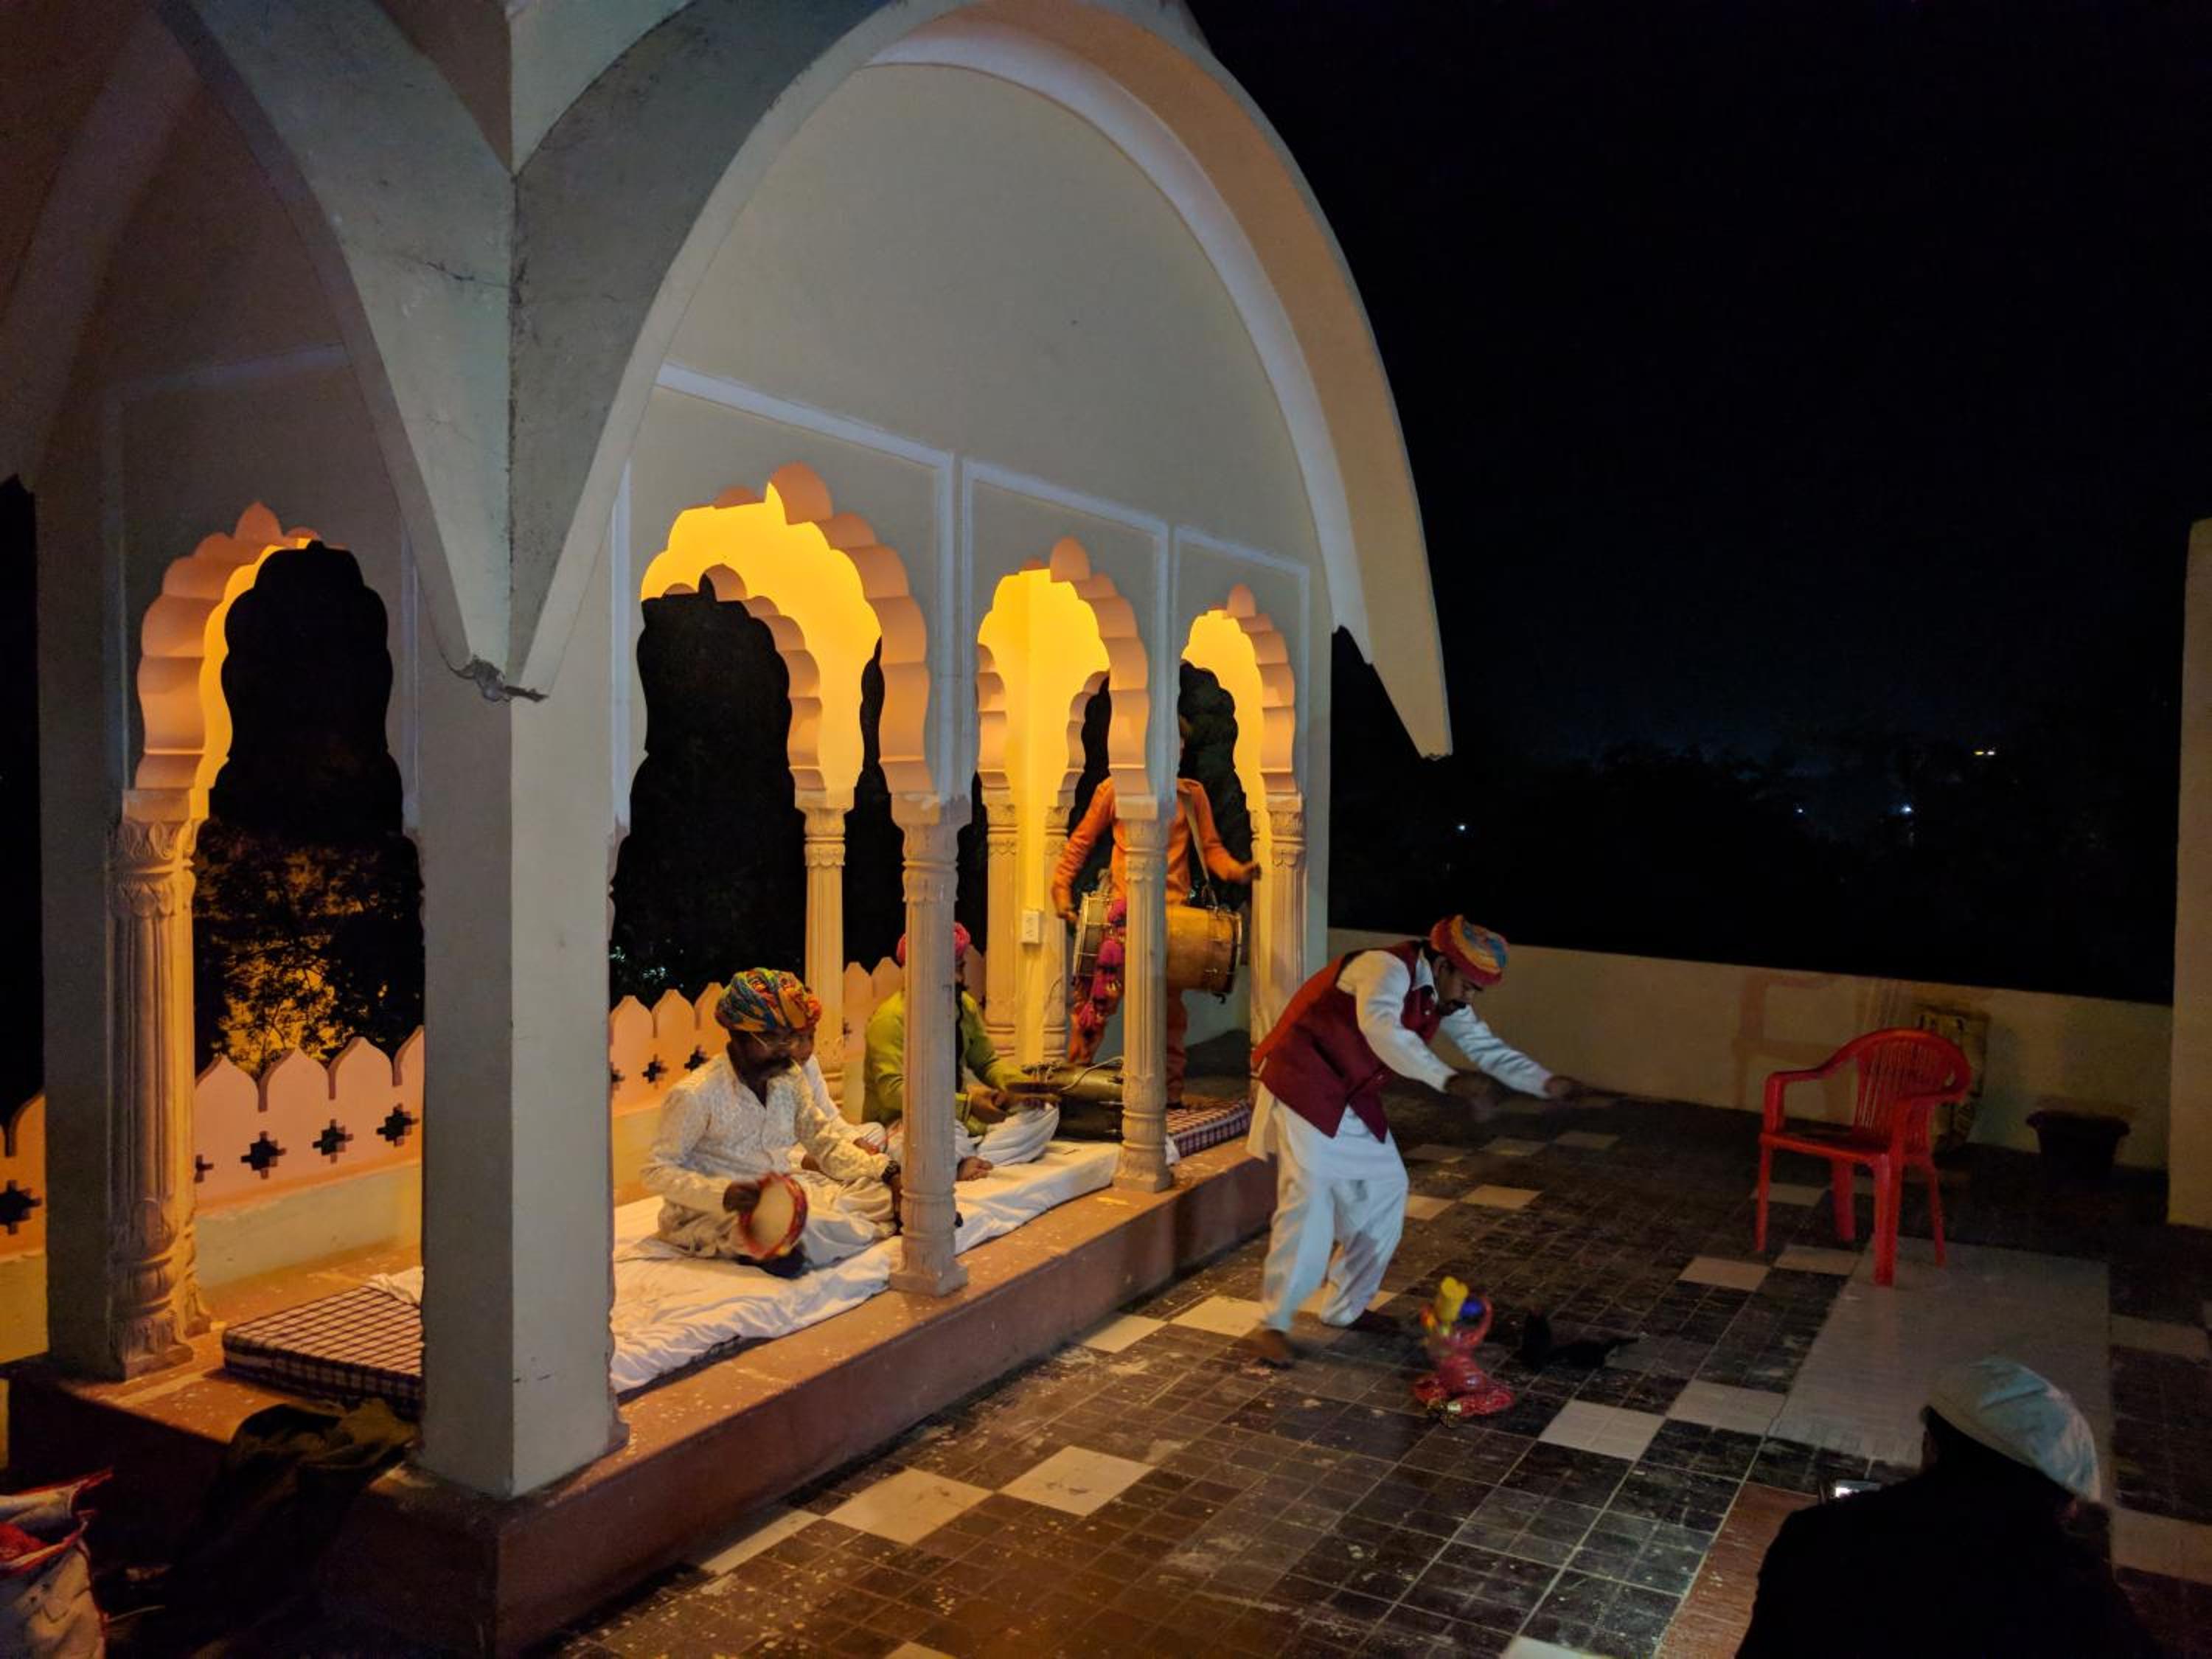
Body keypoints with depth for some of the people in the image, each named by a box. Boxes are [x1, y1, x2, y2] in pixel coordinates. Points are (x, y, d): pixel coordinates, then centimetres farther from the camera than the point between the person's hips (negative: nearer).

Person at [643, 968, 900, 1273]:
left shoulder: (790, 1078, 6)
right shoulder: (694, 1095, -15)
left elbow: (826, 1141, 9)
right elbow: (658, 1171, -13)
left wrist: (886, 1172, -7)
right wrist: (724, 1194, -29)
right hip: (713, 1212, -7)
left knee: (883, 1194, -7)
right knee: (798, 1233, -37)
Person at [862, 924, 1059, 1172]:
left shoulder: (965, 1006, 6)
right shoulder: (891, 1017, -16)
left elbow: (988, 1061, 14)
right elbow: (893, 1090, -25)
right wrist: (968, 1104, -30)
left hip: (958, 1117, 9)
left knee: (1045, 1113, -7)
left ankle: (967, 1162, -24)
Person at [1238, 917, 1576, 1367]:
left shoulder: (1443, 998, 5)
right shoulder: (1388, 968, -24)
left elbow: (1487, 1047, 12)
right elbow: (1381, 1027, -44)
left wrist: (1547, 1084, -2)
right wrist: (1448, 1080, -51)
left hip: (1353, 1098, 9)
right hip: (1303, 1085, -9)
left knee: (1384, 1189, 10)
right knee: (1309, 1199, -15)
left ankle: (1346, 1308, 22)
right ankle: (1271, 1326, -7)